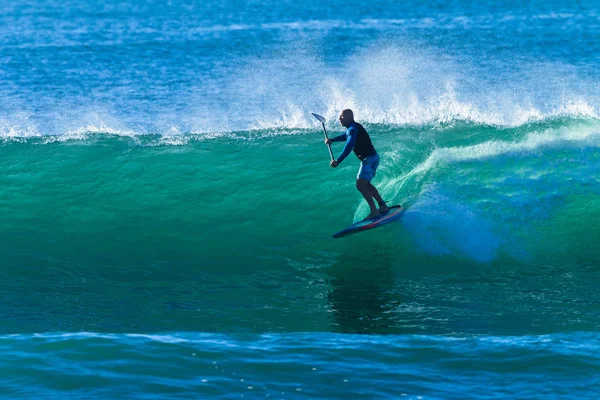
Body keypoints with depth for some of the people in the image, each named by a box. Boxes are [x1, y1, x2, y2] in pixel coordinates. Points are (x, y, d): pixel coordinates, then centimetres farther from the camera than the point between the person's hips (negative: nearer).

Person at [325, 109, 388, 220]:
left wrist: (338, 161, -39)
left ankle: (374, 211, -18)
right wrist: (332, 140, 27)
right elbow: (346, 136, 38)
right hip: (372, 158, 11)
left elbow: (349, 146, -33)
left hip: (369, 159, -11)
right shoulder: (351, 128, 14)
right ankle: (383, 206, 23)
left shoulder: (353, 129, -18)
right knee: (365, 184, 21)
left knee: (360, 185, -14)